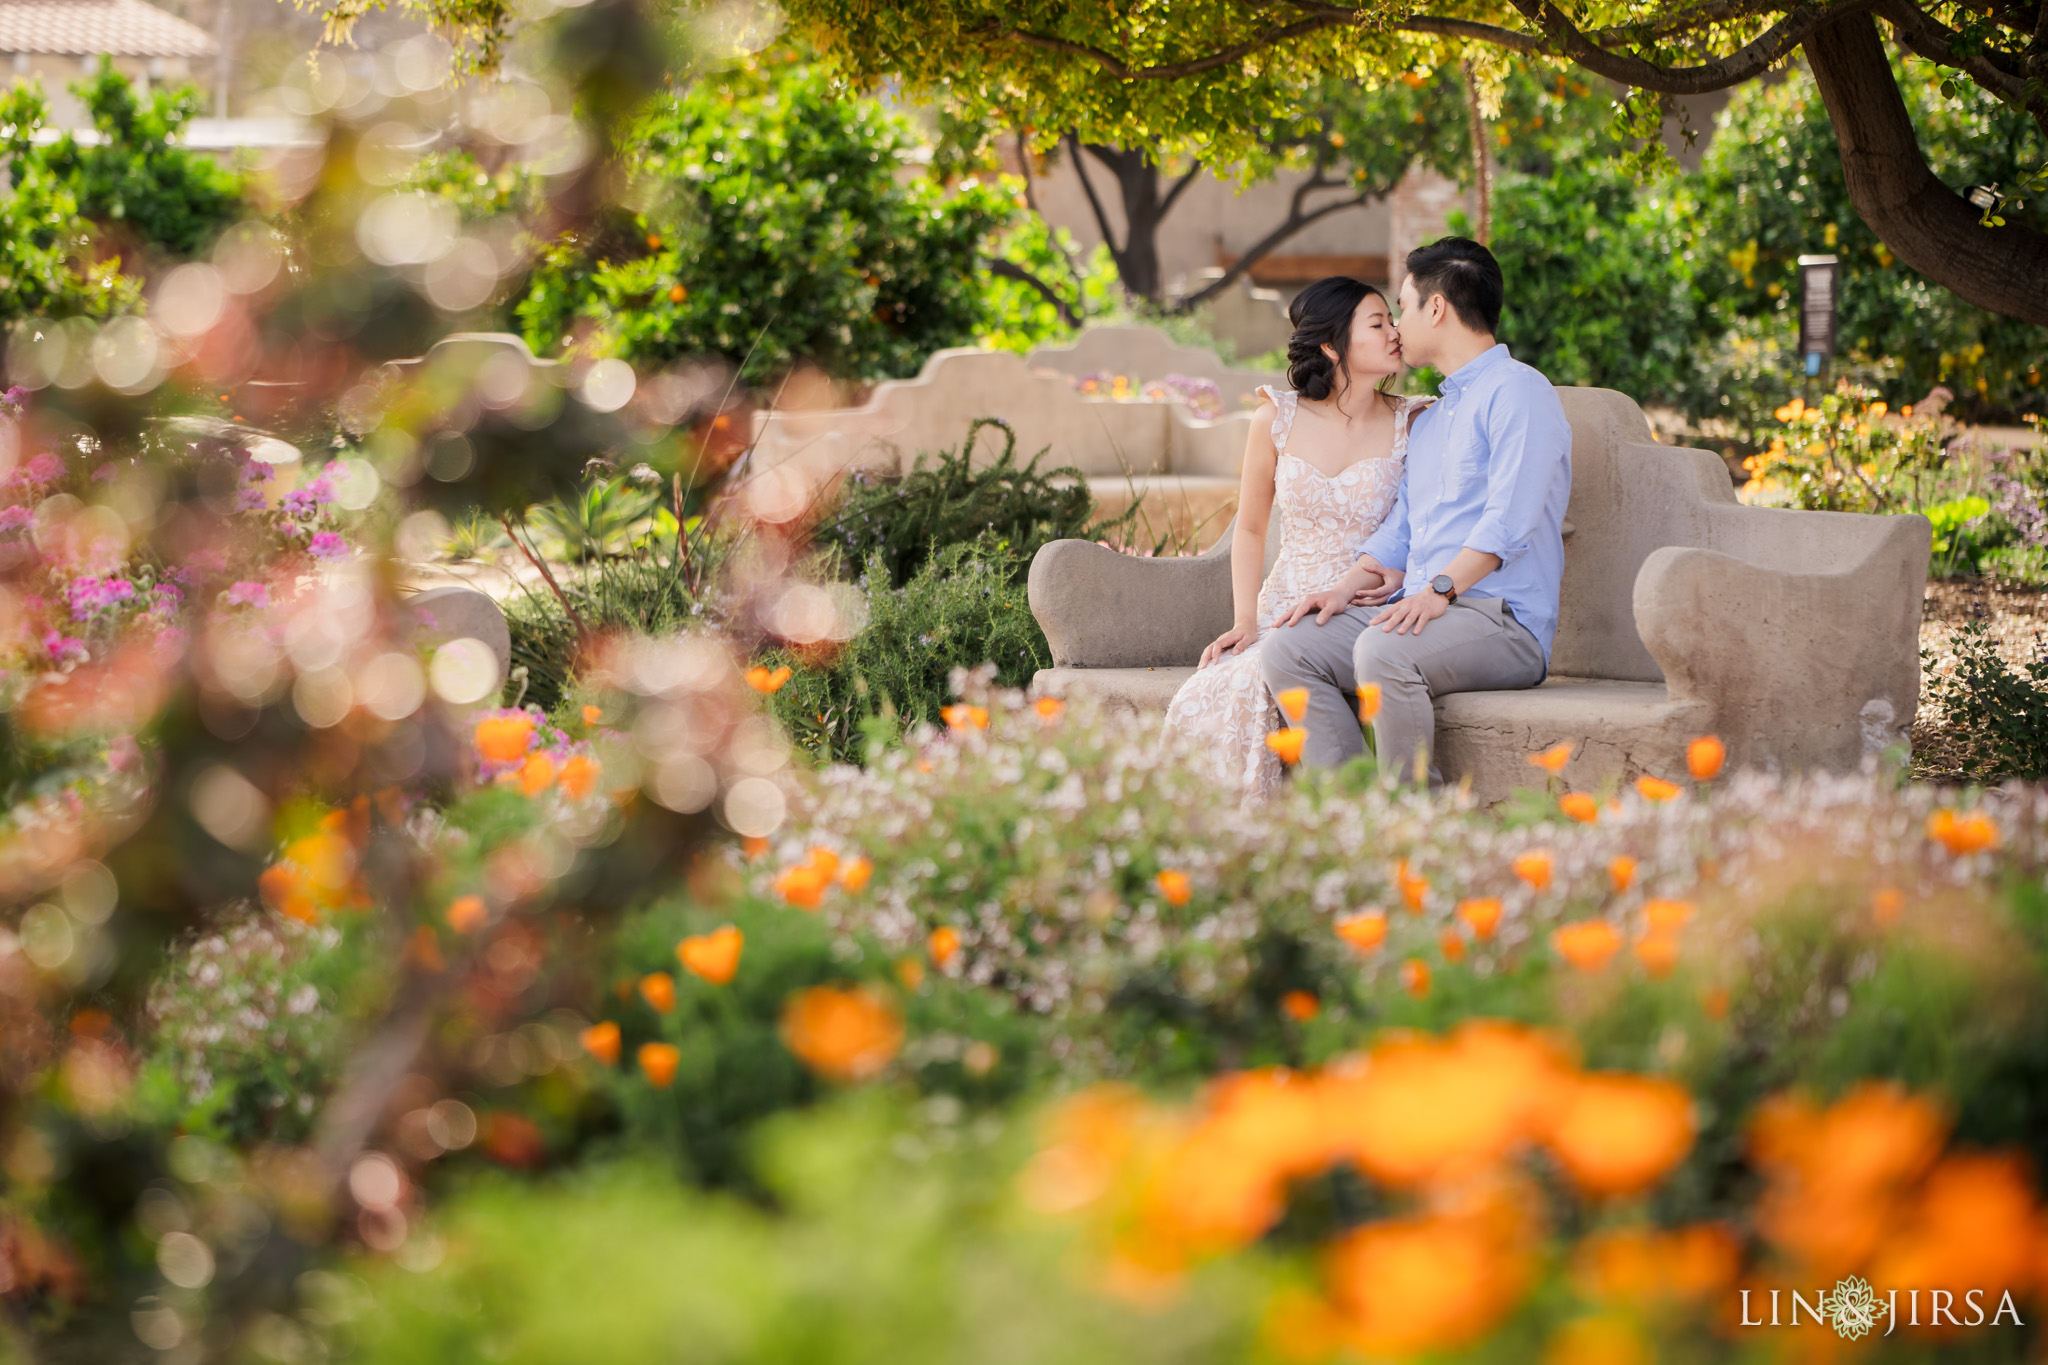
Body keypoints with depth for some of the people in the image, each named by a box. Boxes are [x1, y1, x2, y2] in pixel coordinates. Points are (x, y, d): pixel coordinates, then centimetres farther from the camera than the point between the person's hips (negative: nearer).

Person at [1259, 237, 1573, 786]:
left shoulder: (1518, 392, -3)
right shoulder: (1429, 420, 29)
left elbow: (1508, 523, -16)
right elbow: (1398, 533, 26)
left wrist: (1440, 589, -27)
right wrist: (1345, 587, 6)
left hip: (1501, 618, -9)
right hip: (1421, 612, 9)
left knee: (1382, 651, -36)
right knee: (1287, 648, -11)